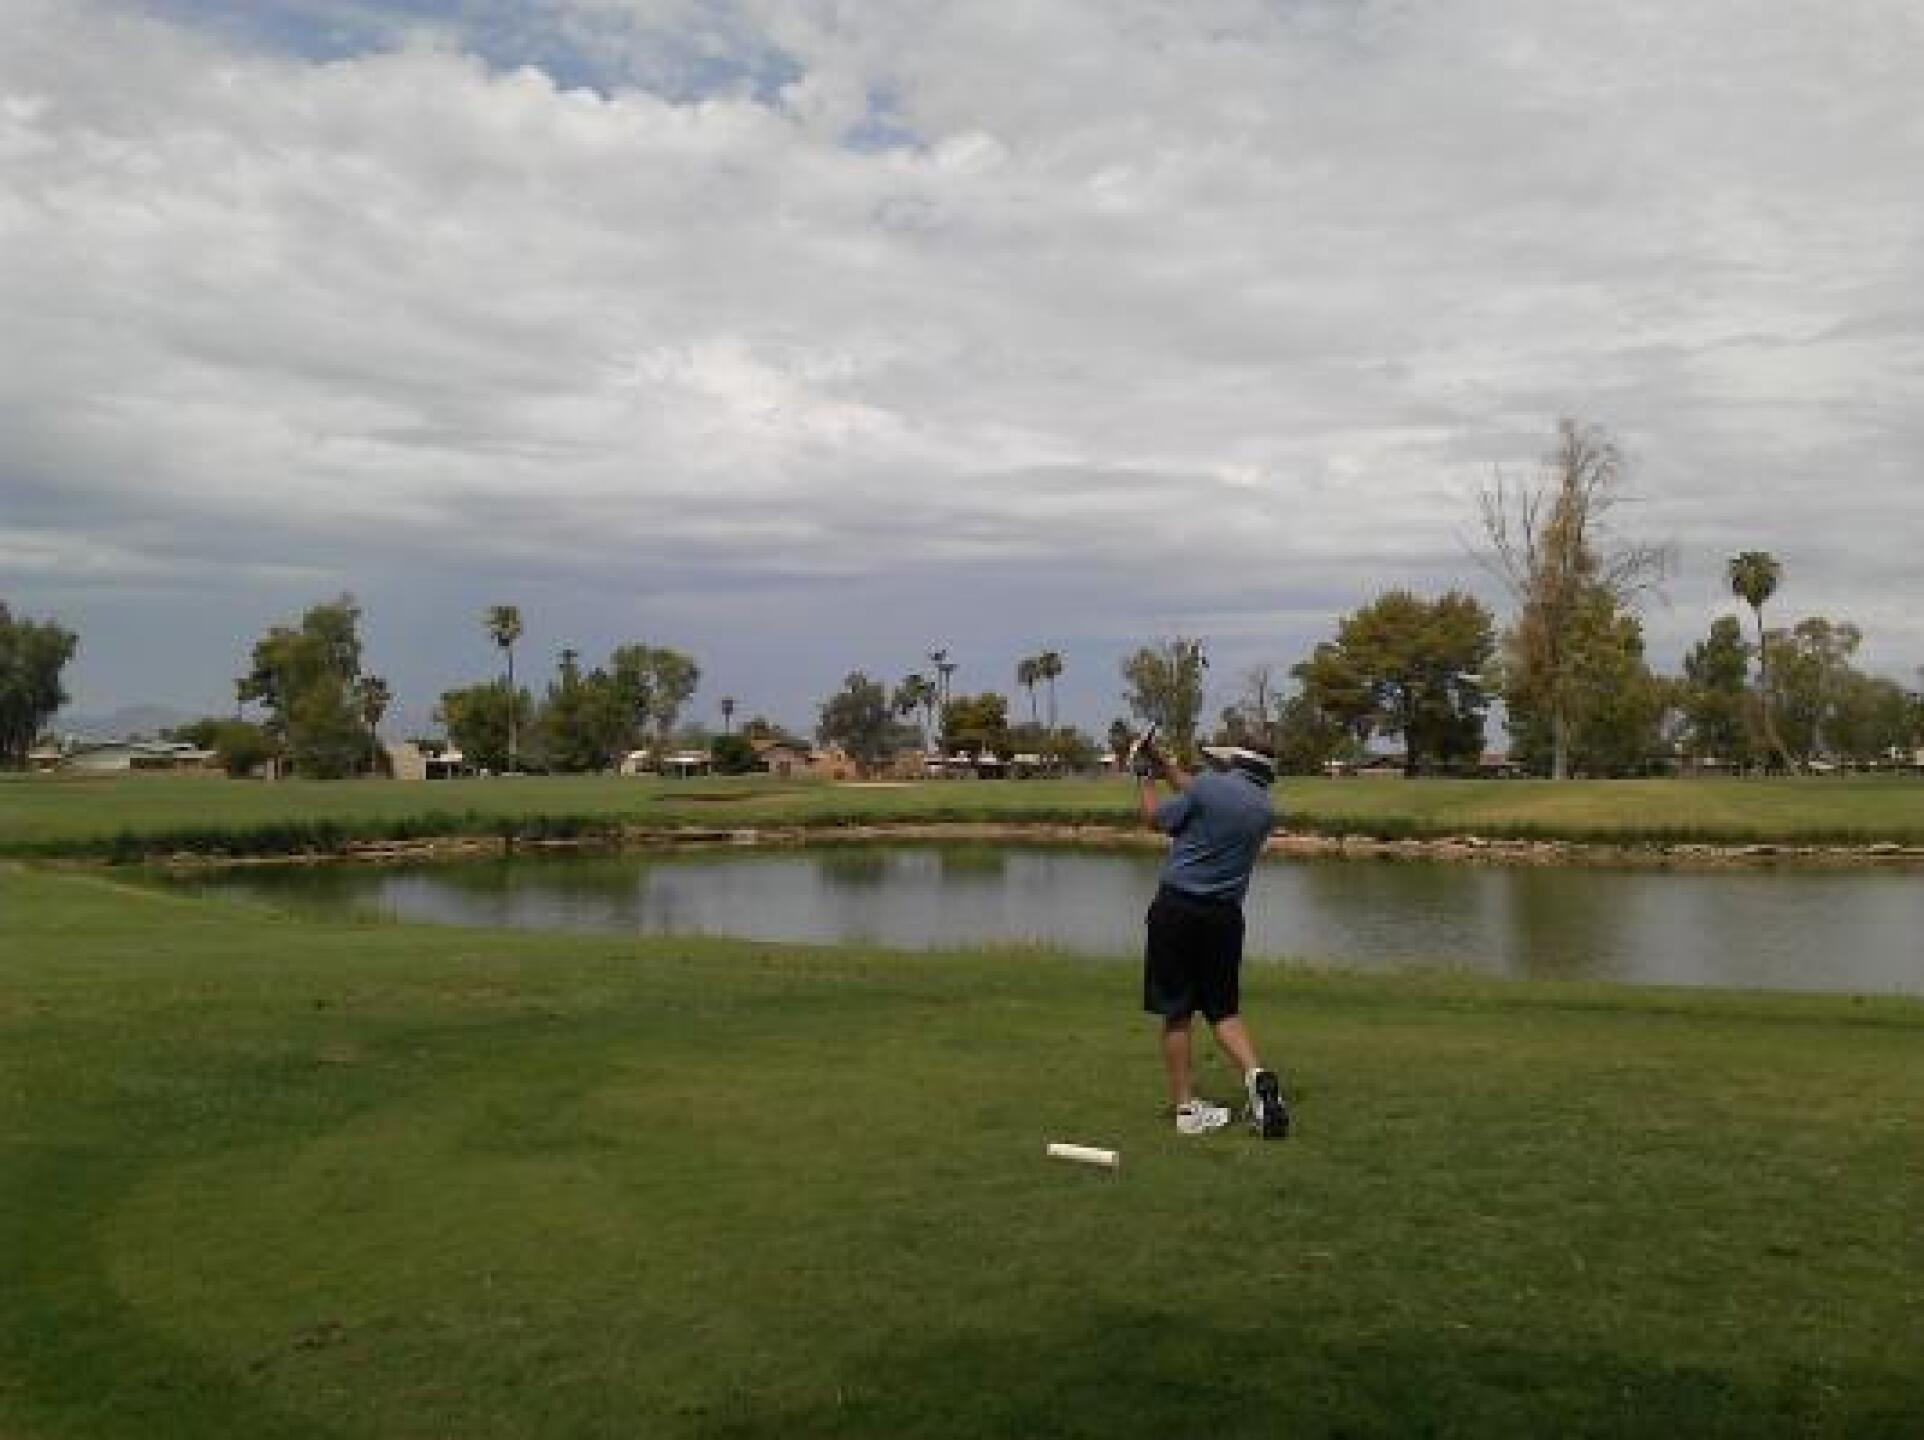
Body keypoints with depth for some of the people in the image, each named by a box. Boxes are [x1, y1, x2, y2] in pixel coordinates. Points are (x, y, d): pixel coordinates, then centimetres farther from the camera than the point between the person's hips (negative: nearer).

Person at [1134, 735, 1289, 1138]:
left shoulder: (1209, 785, -8)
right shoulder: (1265, 811, 8)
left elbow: (1154, 818, 4)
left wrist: (1145, 777, 22)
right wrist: (1167, 766, 32)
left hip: (1177, 907, -4)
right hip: (1225, 916, 4)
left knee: (1176, 1013, 3)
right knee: (1224, 1009, 14)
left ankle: (1185, 1107, 6)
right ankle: (1256, 1073, -9)